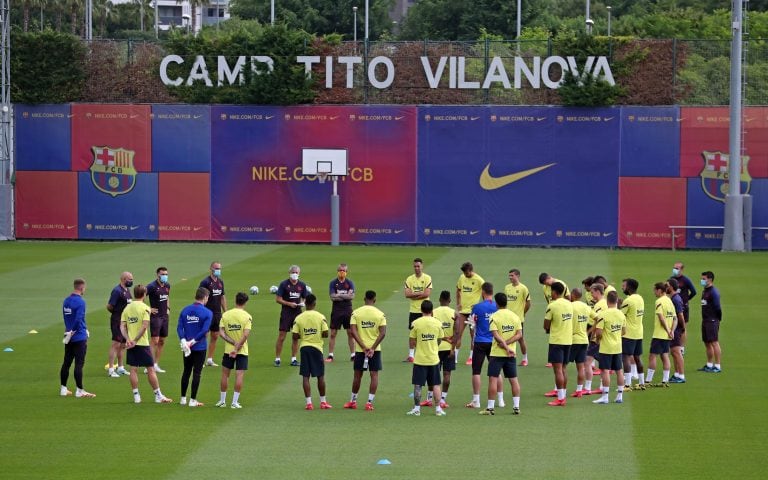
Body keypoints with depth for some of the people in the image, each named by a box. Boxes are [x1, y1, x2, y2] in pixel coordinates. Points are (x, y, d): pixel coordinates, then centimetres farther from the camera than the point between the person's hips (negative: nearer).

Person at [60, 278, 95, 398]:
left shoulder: (66, 301, 10)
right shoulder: (80, 302, -14)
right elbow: (78, 319, -22)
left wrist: (69, 331, 13)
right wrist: (72, 331, -10)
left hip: (69, 337, 8)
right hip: (79, 337, -8)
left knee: (66, 363, 13)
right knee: (79, 364, -5)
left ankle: (63, 389, 18)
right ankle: (79, 391, -5)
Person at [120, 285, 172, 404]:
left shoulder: (127, 308, 6)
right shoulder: (145, 308, -9)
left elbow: (122, 326, 0)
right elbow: (144, 326, -18)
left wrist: (128, 339, -9)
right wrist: (135, 340, -15)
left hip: (130, 344, 5)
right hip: (142, 343, -5)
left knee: (133, 369, 8)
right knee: (151, 369, 1)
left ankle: (136, 396, 8)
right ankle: (158, 396, 6)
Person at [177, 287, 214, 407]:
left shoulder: (185, 310, 4)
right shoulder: (207, 313, -9)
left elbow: (179, 327, -5)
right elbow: (204, 330, -18)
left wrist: (183, 341, -13)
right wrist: (192, 342, -14)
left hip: (187, 347, 4)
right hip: (200, 347, -4)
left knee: (186, 372, 15)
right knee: (196, 373, 2)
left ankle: (183, 398, 20)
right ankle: (193, 400, 3)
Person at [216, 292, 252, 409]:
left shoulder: (225, 315, 0)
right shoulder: (247, 317, -9)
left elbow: (221, 332, -7)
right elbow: (245, 335, -17)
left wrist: (233, 342, -11)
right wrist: (237, 346, -15)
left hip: (228, 350, 3)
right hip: (242, 351, -3)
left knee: (225, 374, 12)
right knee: (239, 375, 0)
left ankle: (222, 400, 18)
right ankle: (235, 402, -2)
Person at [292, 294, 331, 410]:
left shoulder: (299, 318, -3)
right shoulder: (320, 317, -6)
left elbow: (295, 336, -5)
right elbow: (325, 334, -8)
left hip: (304, 347, 1)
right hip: (317, 347, -1)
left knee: (305, 376, 3)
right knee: (320, 376, 9)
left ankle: (308, 402, -1)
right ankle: (323, 402, 15)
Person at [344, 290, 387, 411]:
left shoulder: (356, 313, -2)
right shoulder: (380, 314, -4)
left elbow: (353, 331, -10)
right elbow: (383, 333, -11)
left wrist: (363, 347, -12)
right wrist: (373, 348, -12)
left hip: (360, 349, 1)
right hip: (375, 349, -1)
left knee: (357, 375, 13)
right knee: (374, 375, 4)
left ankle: (353, 401, 23)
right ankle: (370, 402, -1)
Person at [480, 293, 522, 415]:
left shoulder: (494, 317, -9)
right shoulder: (515, 316, 4)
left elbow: (496, 335, -18)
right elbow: (519, 334, -1)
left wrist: (505, 346, -19)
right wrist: (507, 343, -9)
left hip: (497, 353, -4)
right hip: (511, 354, 4)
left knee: (493, 379, -1)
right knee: (514, 380, 10)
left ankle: (490, 408, -2)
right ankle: (516, 407, 11)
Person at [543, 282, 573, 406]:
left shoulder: (552, 306, -14)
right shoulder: (569, 304, 7)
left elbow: (546, 325, -10)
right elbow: (570, 321, 13)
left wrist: (548, 329, 12)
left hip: (556, 341, -7)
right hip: (568, 340, 7)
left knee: (558, 370, -5)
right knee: (563, 369, 14)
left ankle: (560, 399, -7)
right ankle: (562, 395, 16)